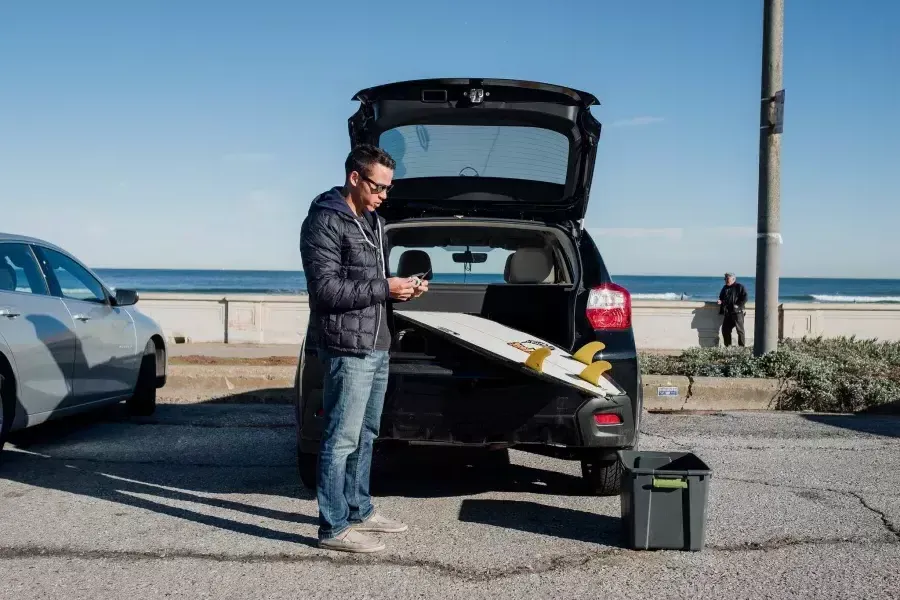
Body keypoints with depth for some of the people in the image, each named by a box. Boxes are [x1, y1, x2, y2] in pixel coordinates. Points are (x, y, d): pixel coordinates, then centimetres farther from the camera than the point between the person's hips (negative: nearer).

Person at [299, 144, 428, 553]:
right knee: (342, 439, -5)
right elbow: (325, 288, -19)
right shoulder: (324, 222, -12)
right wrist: (384, 289, -19)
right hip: (347, 349, -10)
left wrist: (402, 286, 5)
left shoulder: (373, 222, 17)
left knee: (365, 435, 17)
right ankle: (334, 528, 3)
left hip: (377, 347, 10)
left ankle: (359, 511, 29)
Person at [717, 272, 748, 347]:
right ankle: (728, 346, 15)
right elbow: (721, 297, 27)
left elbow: (744, 298, -9)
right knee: (725, 329, 6)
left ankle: (741, 346, 1)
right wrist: (720, 301, 5)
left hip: (737, 312, -7)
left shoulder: (740, 287, -2)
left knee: (740, 329, -4)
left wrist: (738, 305, -18)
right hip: (727, 313, 7)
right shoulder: (725, 288, 18)